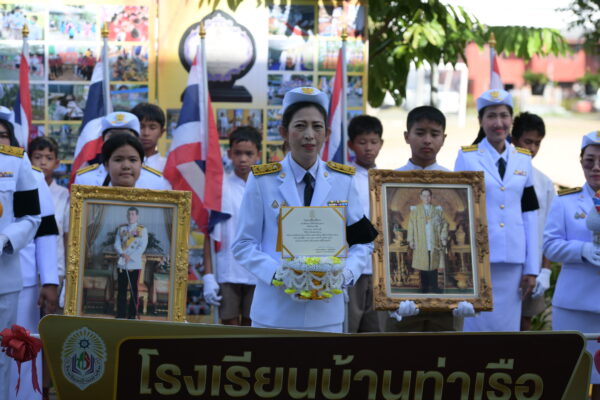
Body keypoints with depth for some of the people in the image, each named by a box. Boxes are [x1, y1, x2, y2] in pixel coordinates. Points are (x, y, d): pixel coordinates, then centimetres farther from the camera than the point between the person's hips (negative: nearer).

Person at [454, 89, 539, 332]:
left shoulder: (523, 160, 11)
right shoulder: (467, 157, 2)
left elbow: (530, 215, 10)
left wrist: (532, 268, 5)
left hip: (512, 262, 3)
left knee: (508, 328, 4)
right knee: (478, 329, -2)